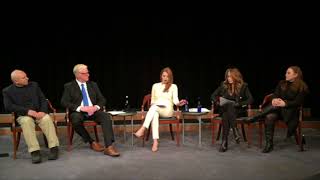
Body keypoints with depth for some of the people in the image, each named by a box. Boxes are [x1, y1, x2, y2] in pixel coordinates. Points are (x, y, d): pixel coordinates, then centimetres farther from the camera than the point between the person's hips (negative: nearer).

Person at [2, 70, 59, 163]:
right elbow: (8, 106, -8)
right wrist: (27, 111, -19)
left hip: (38, 113, 2)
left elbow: (43, 100, 9)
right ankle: (34, 151, -39)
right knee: (27, 121, -37)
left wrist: (43, 111, -12)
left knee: (47, 118, -32)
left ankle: (54, 148, -33)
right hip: (23, 115, -1)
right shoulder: (7, 91, 6)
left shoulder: (34, 85, 13)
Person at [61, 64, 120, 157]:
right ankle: (92, 142, -17)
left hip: (93, 111, 2)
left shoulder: (93, 85, 15)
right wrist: (80, 108, -20)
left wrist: (96, 107, -11)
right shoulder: (69, 86, 5)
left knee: (106, 117, -28)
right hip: (78, 112, -2)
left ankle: (109, 147, -35)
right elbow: (64, 102, -6)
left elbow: (102, 99, 12)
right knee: (76, 119, -37)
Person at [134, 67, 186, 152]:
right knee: (154, 115, -38)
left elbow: (175, 100, -2)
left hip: (168, 110, -1)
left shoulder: (173, 86, 10)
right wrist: (153, 104, -4)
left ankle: (142, 129, -44)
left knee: (154, 107, -36)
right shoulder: (155, 86, 17)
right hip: (155, 109, 2)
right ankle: (155, 141, -47)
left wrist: (179, 103, -25)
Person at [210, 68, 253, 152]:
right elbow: (213, 95, 11)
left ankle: (225, 141, -39)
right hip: (224, 109, 2)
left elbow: (250, 99, -7)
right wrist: (217, 102, -9)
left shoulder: (243, 86, 2)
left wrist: (239, 104, -20)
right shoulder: (223, 85, 9)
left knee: (226, 114, -36)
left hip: (238, 110, -2)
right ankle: (235, 132, -40)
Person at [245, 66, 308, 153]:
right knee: (269, 117, -31)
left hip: (291, 110, -3)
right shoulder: (282, 83, 16)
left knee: (277, 106, -37)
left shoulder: (302, 87, 1)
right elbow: (275, 95, 8)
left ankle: (256, 117, -27)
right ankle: (269, 144, -29)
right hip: (278, 108, 3)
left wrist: (285, 103, -24)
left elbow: (298, 102, -8)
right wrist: (274, 100, -16)